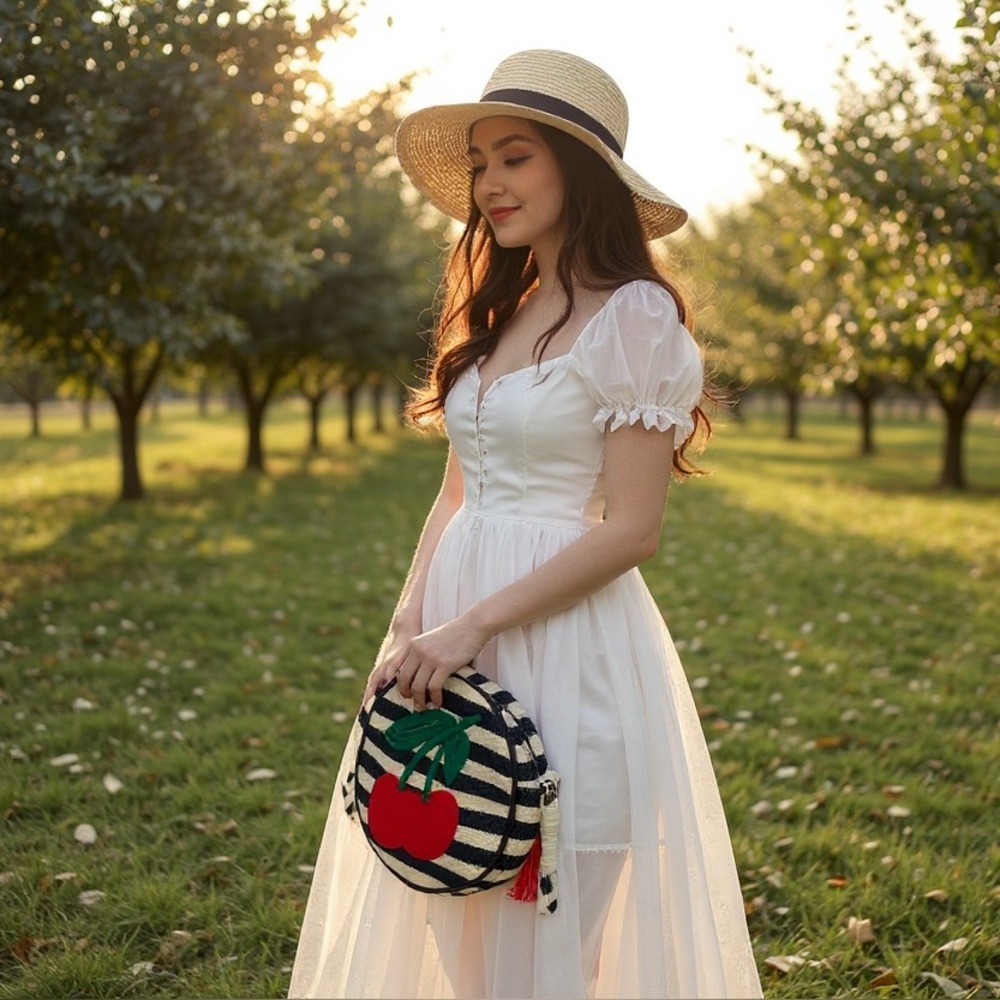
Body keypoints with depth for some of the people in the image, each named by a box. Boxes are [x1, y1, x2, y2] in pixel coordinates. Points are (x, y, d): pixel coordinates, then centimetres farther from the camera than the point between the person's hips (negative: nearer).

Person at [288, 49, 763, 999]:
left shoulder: (631, 315, -10)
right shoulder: (494, 313, 12)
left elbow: (630, 530, -15)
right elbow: (455, 495, 12)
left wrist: (471, 626, -16)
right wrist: (409, 626, -2)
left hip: (562, 640, -7)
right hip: (455, 623, 7)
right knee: (457, 912, 16)